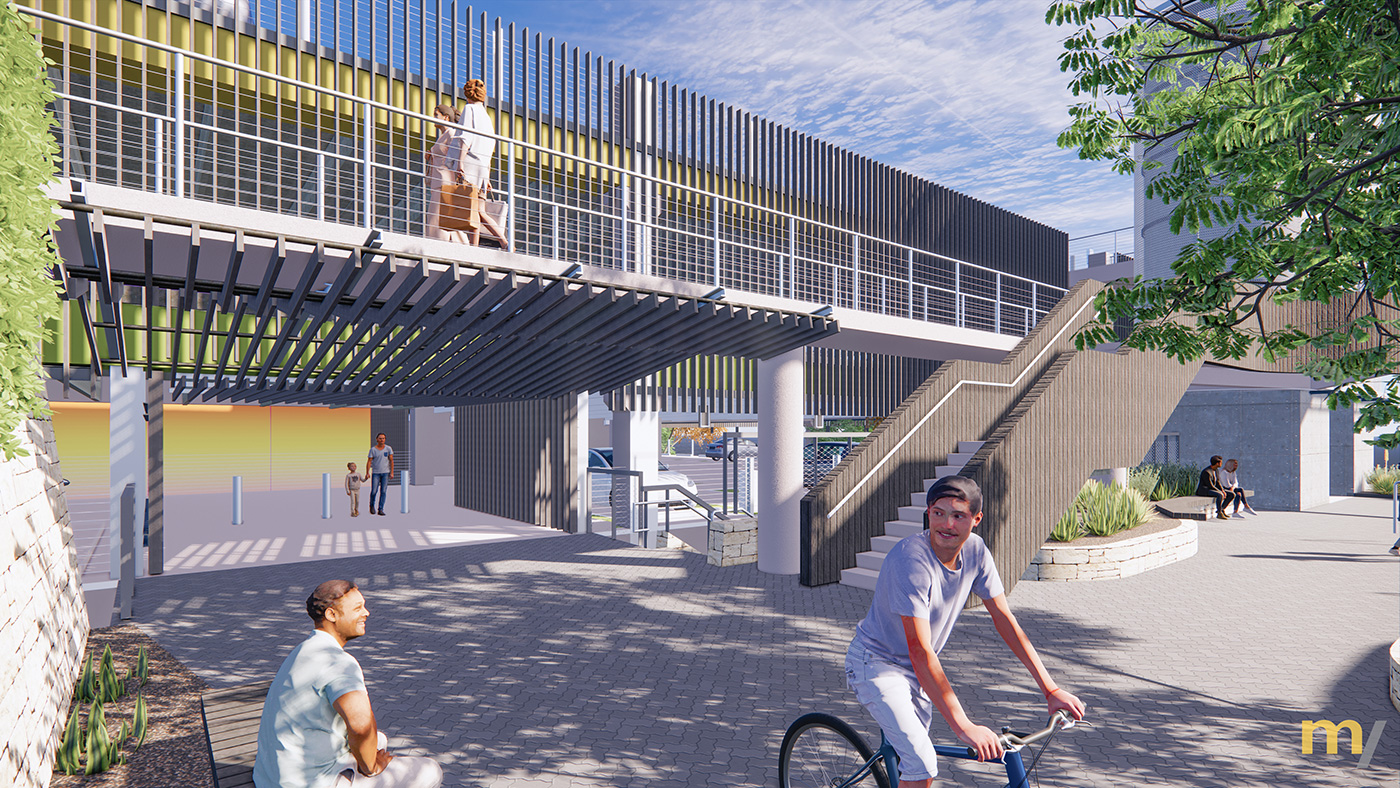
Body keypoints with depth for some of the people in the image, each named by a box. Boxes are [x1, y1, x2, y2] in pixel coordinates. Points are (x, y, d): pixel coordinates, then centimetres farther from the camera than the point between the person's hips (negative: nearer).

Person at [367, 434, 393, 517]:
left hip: (385, 472, 1)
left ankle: (380, 510, 3)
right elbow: (369, 461, -1)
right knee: (374, 491, -4)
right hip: (375, 473, -1)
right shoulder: (373, 449, 0)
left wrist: (392, 472, -4)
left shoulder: (388, 448, 2)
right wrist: (368, 473, -9)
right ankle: (371, 505, 23)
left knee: (383, 492, -2)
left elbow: (391, 461, 2)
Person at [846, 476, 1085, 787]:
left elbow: (1003, 618, -4)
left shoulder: (975, 549, -12)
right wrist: (964, 727, -40)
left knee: (915, 754, 18)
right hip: (877, 663, -7)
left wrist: (1051, 689, -7)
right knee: (921, 763, -18)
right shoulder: (911, 559, -33)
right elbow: (920, 650, -36)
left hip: (915, 668, 7)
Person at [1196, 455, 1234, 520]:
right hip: (1204, 490, -10)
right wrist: (1222, 492, -18)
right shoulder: (1206, 472, -22)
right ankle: (1219, 513, -23)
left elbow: (1217, 482, 11)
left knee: (1232, 495, -1)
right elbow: (1210, 486, -22)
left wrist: (1223, 490, -6)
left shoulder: (1216, 470, 8)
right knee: (1220, 495, -36)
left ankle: (1221, 510, 1)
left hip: (1213, 489, 10)